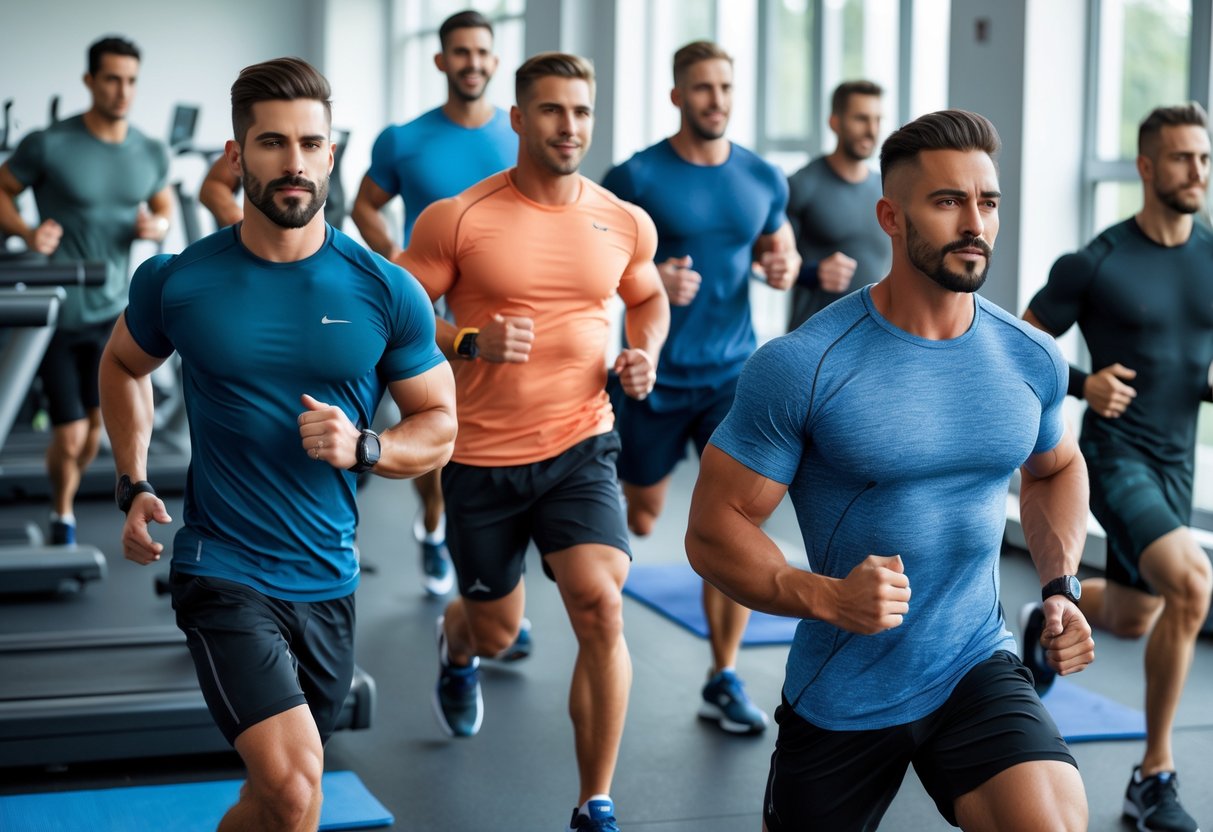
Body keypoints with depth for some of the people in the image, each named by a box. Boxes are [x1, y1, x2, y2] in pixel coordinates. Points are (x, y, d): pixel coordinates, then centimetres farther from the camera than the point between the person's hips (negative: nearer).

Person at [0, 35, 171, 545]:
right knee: (69, 434, -4)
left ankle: (66, 501, 40)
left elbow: (164, 206, 15)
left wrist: (158, 226, -8)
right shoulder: (49, 146, -14)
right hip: (54, 311, -4)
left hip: (110, 310, 4)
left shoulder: (151, 155, -1)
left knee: (94, 426, 14)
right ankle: (63, 518, 22)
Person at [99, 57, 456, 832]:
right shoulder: (177, 283, -5)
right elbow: (122, 366, 17)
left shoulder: (385, 291, -4)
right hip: (223, 573, -3)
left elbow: (440, 427, 4)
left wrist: (361, 447, -16)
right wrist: (135, 486, 6)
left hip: (329, 582, 3)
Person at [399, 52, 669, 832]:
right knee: (497, 630, 15)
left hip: (580, 450, 1)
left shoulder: (625, 223, 0)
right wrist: (471, 344, -23)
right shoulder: (456, 219, -11)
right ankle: (458, 645, 58)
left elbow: (649, 300, 20)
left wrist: (646, 355, -1)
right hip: (482, 457, -1)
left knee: (601, 608, -20)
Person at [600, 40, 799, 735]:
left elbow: (778, 247, 17)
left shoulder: (764, 179, 2)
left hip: (733, 372, 2)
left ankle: (725, 681, 3)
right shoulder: (637, 177, -9)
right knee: (637, 521, 11)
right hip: (655, 372, -2)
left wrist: (785, 267, -7)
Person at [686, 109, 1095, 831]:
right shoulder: (800, 366, -15)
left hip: (978, 670, 2)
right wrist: (827, 597, -27)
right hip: (840, 697, -2)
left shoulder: (1032, 360, 0)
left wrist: (1062, 588, 5)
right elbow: (714, 531, -11)